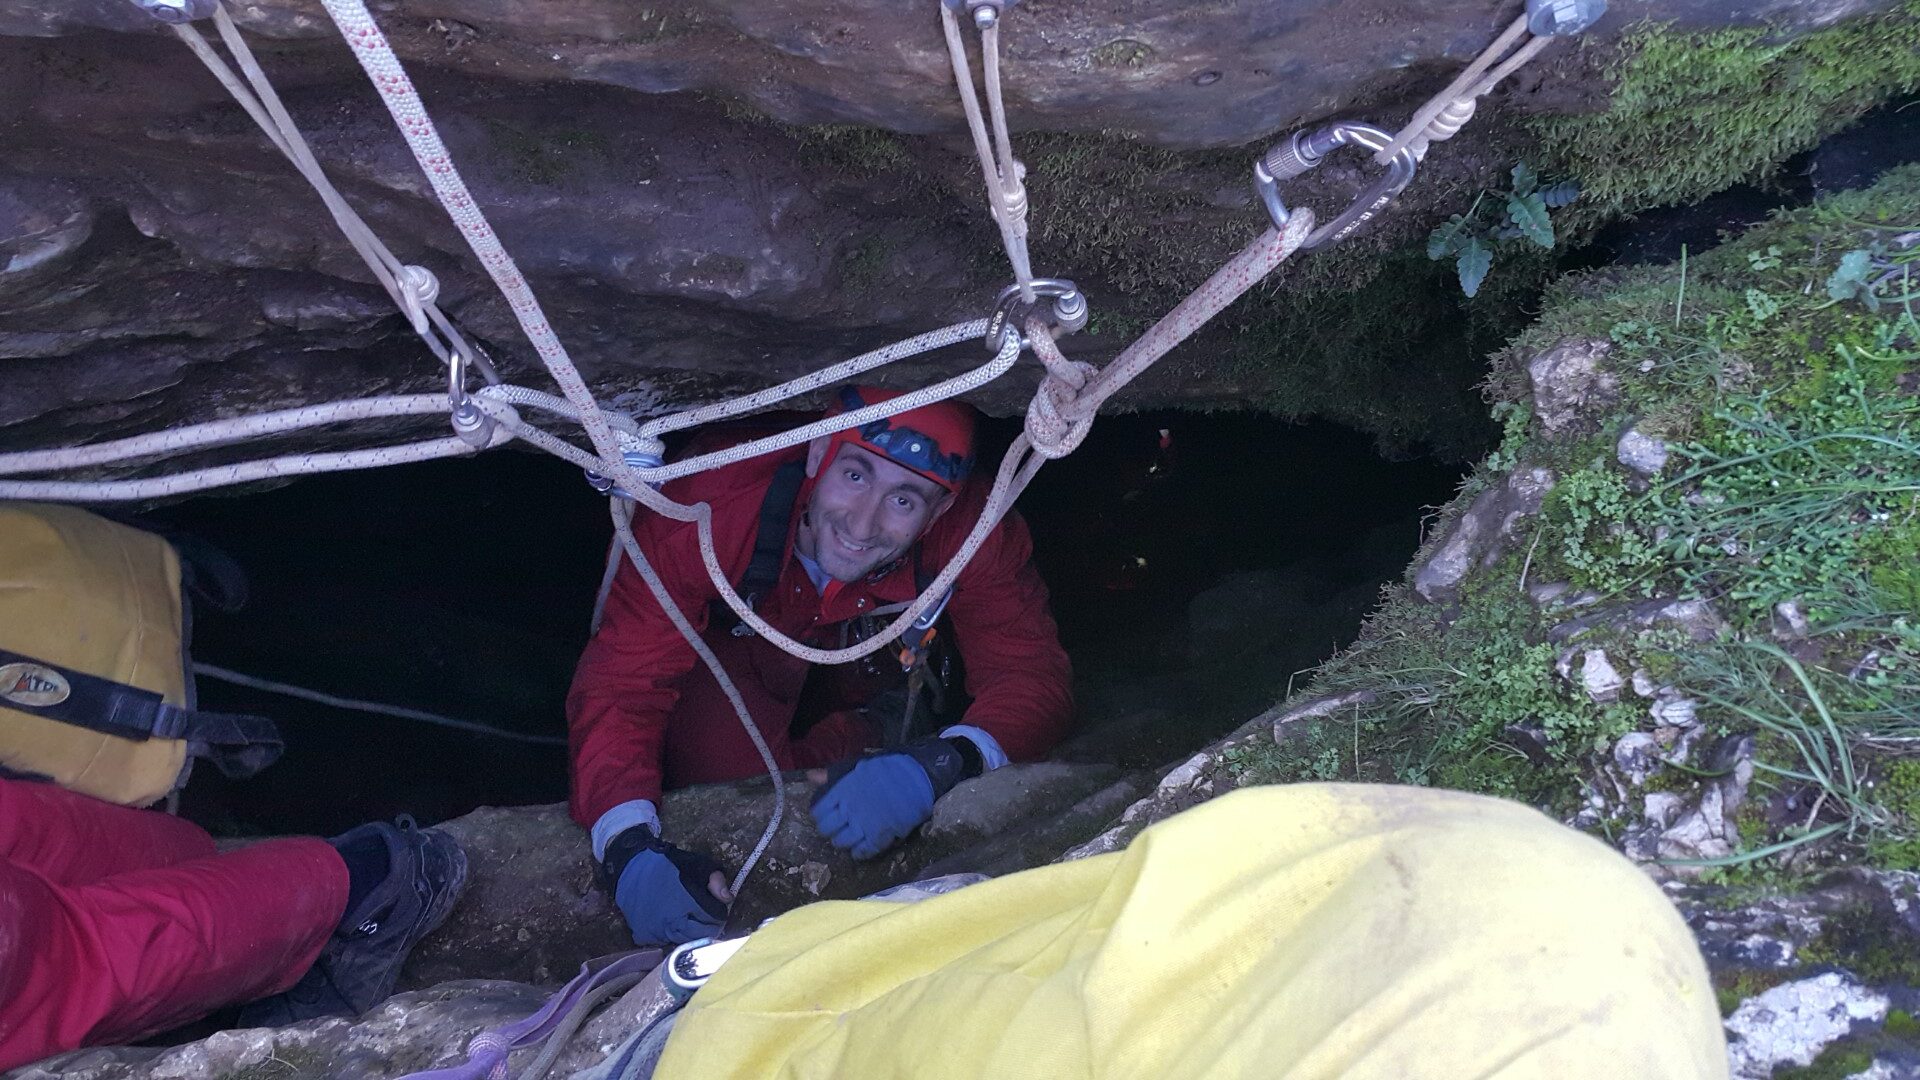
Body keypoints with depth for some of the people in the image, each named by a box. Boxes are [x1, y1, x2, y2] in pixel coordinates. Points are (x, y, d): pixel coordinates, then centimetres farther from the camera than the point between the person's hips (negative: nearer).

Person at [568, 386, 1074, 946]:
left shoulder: (970, 528, -36)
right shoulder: (710, 507, -41)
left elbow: (1032, 676, -34)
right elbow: (621, 682, -38)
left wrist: (938, 765, -56)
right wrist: (629, 847, -54)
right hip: (725, 642, -3)